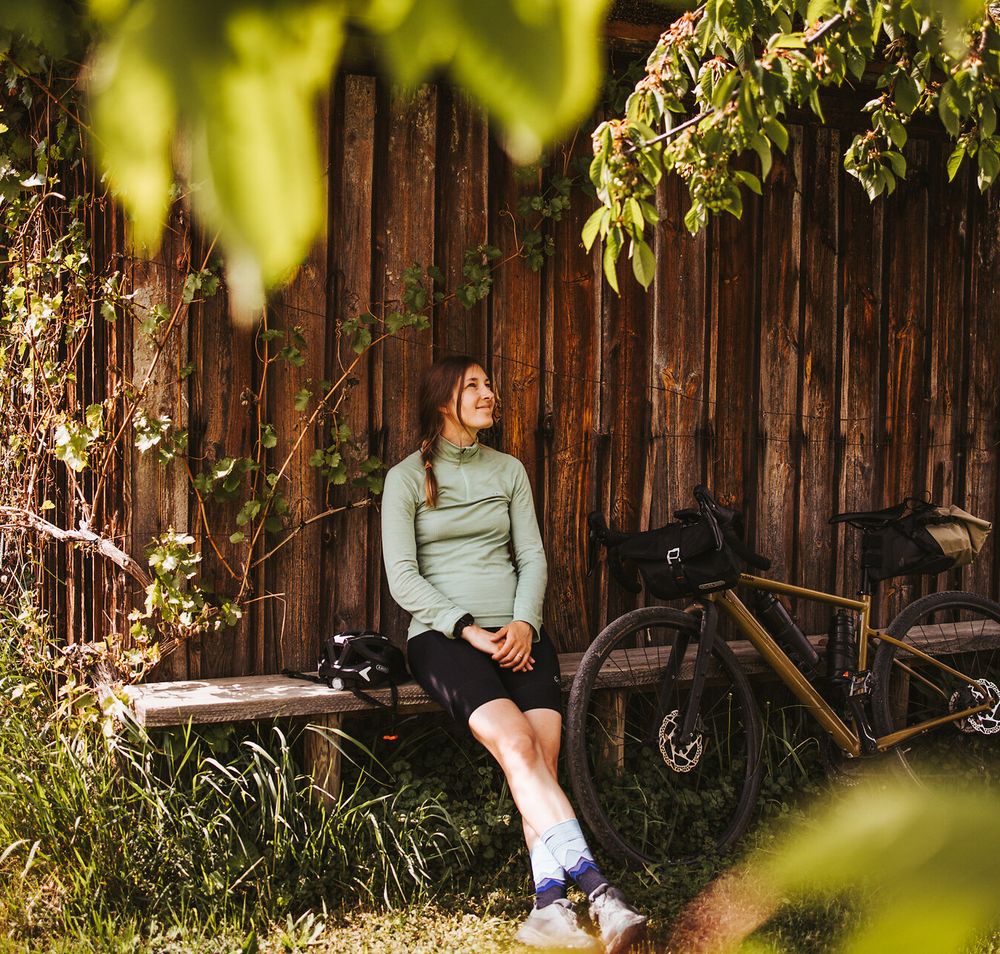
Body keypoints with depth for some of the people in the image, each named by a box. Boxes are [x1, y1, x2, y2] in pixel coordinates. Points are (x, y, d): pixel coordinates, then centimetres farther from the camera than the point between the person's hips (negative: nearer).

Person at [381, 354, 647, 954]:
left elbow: (532, 557, 13)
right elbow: (403, 576, -2)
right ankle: (596, 889, -36)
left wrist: (524, 623, -6)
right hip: (443, 634, -3)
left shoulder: (509, 470, 17)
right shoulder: (408, 478, 5)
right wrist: (469, 630, -13)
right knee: (515, 744, -29)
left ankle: (551, 906, -31)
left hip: (516, 630, 4)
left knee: (542, 752, -25)